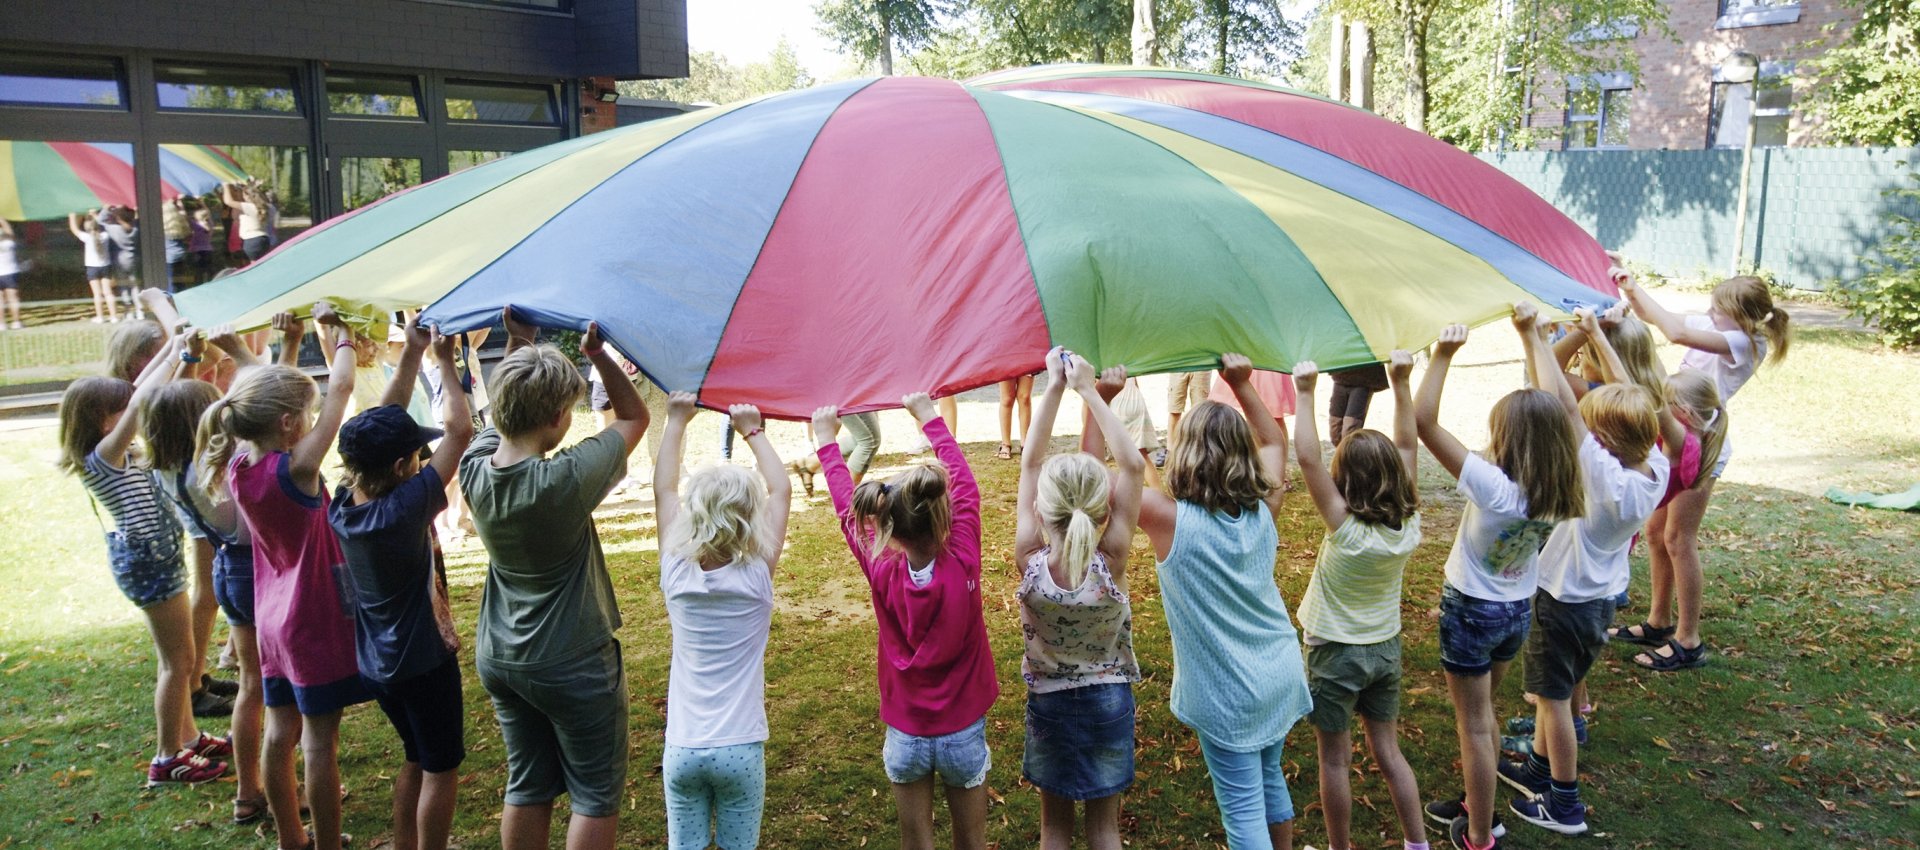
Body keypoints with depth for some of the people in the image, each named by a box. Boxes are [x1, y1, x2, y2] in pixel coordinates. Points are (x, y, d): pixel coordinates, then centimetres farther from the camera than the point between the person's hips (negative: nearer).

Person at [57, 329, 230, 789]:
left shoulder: (117, 453, 5)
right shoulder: (102, 457, -19)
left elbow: (139, 395, 12)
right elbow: (141, 402, -30)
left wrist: (171, 349, 5)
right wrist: (175, 356, -22)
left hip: (154, 555, 10)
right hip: (147, 558, -10)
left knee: (175, 657, 20)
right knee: (178, 661, 0)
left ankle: (188, 737, 33)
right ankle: (167, 759, 10)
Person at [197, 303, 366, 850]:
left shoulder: (237, 467, -4)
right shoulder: (295, 469, -23)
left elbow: (271, 395, 12)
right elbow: (341, 388, -17)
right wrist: (340, 335, -2)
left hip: (273, 619, 8)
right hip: (316, 620, -8)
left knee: (280, 733, 16)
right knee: (320, 741, 3)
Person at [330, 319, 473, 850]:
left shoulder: (341, 505, -7)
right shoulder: (404, 508, -26)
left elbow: (381, 428, 0)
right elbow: (459, 432, -22)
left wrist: (411, 355, 0)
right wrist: (445, 363, -12)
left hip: (376, 663, 8)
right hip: (423, 661, -7)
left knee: (416, 760, 24)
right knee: (442, 767, 9)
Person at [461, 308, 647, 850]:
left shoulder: (475, 469, -10)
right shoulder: (567, 479, -28)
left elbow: (507, 414, 12)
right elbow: (634, 417, -12)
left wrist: (518, 347, 3)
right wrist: (597, 353, -13)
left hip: (499, 659, 7)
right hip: (573, 666, -7)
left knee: (527, 789, 21)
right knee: (596, 795, 10)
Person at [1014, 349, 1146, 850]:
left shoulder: (1029, 562, -26)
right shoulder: (1111, 564, -27)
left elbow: (1030, 462, -18)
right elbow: (1133, 465, -22)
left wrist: (1054, 386, -15)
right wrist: (1088, 391, -19)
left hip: (1048, 699, 1)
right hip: (1108, 700, -1)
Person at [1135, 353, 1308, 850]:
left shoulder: (1171, 519, -22)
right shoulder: (1263, 510, -7)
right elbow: (1275, 442, 12)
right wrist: (1242, 386, 7)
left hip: (1228, 696, -6)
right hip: (1282, 677, 6)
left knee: (1243, 809, 6)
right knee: (1269, 780, 27)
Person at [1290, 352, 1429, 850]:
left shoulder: (1346, 529, -27)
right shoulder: (1409, 524, -12)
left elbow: (1307, 459, -29)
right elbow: (1408, 446, -3)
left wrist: (1305, 394, -24)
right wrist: (1401, 384, -2)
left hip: (1335, 654, -5)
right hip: (1386, 649, 6)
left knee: (1335, 760, 9)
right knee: (1388, 751, 19)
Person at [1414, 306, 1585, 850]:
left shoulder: (1492, 485, -30)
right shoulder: (1558, 488, -12)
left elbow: (1423, 421, -32)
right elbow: (1554, 403, 1)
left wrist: (1444, 355, -30)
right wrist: (1532, 335, 6)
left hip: (1472, 611, -6)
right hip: (1519, 610, 6)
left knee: (1474, 725, 8)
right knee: (1483, 715, 25)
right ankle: (1475, 806, 40)